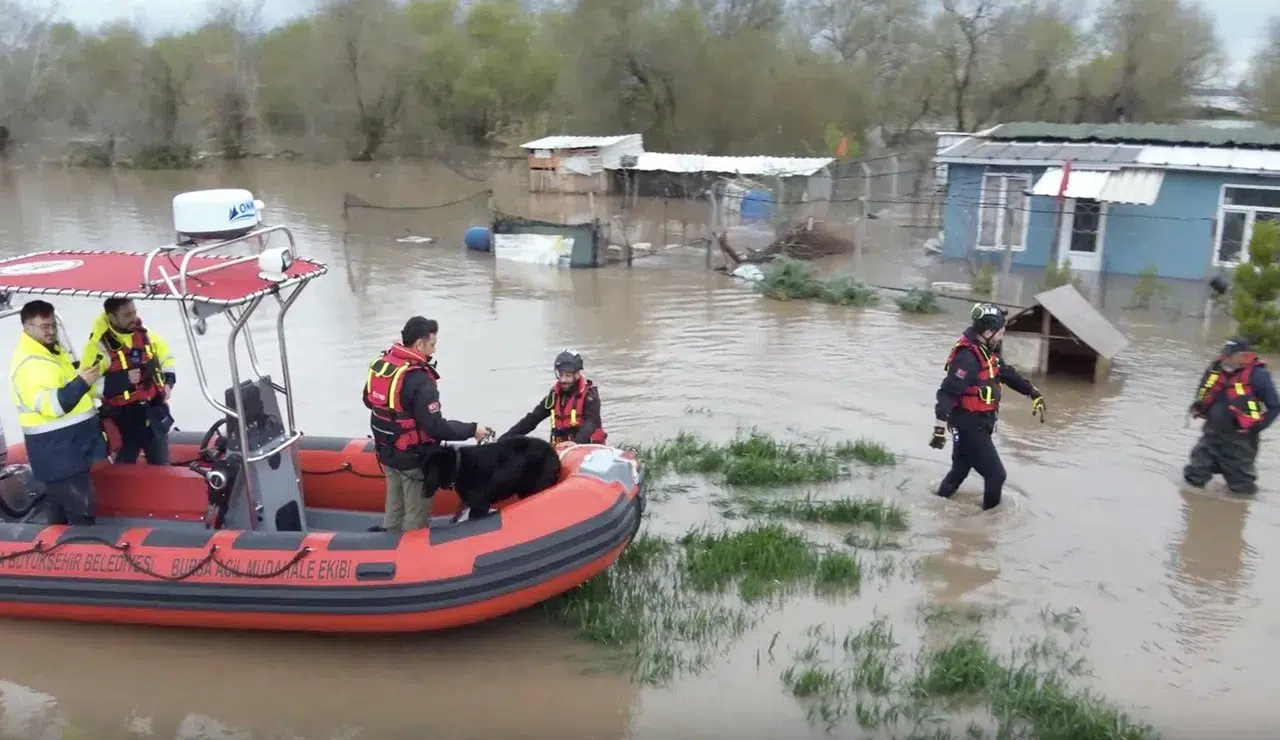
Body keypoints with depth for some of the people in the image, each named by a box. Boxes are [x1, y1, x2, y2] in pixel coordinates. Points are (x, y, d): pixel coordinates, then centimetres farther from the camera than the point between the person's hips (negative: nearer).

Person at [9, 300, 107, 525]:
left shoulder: (52, 351, 13)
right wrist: (81, 383, -39)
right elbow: (50, 405, -30)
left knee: (62, 510, 19)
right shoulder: (27, 363, -19)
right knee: (81, 513, -10)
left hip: (71, 446, 10)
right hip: (56, 451, -10)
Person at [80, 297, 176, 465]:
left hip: (155, 412, 5)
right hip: (124, 418, -5)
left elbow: (166, 357, 18)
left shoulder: (145, 335, 2)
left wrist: (168, 382, 3)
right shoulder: (99, 346, -16)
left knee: (162, 465, 16)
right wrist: (123, 380, -27)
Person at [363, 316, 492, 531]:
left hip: (387, 452, 8)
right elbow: (435, 427, -27)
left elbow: (368, 400, 12)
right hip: (413, 458, -8)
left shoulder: (381, 362, -3)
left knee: (394, 505, 24)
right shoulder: (419, 380, -28)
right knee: (416, 513, 8)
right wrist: (472, 430, -18)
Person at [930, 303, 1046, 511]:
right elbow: (947, 393, -31)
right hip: (969, 427, -9)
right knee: (996, 475, 1)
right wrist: (940, 428, -36)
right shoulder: (968, 358, -27)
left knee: (960, 470, 20)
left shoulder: (987, 351, 4)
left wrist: (1033, 394, 19)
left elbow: (1007, 374, 18)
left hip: (977, 424, 9)